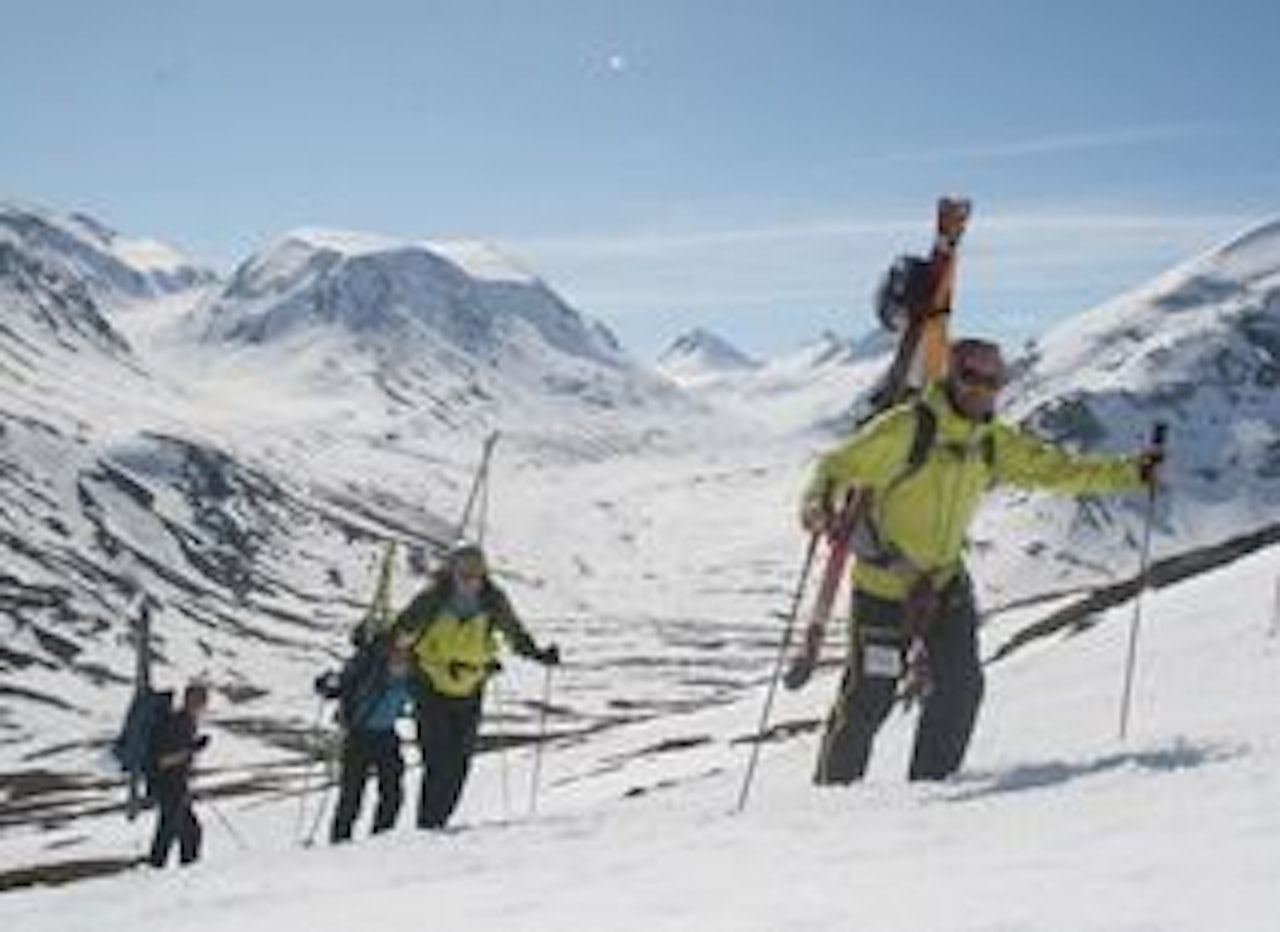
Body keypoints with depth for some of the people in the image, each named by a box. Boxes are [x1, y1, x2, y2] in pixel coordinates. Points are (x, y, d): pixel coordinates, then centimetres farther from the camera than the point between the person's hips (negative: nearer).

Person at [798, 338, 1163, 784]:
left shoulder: (993, 443, 1)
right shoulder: (904, 429, -18)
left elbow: (1057, 469, 6)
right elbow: (838, 467, -17)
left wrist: (1132, 472, 0)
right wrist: (818, 503, -37)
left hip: (945, 583, 5)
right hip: (884, 585, -5)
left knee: (961, 687, -3)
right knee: (868, 699, -2)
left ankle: (931, 786, 16)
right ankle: (834, 789, 18)